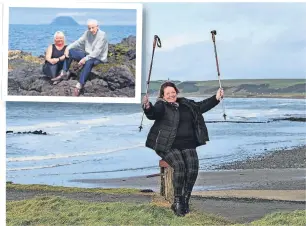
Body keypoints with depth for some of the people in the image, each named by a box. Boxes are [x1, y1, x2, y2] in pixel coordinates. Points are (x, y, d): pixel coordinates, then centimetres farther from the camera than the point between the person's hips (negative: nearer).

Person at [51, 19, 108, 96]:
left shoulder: (102, 35, -20)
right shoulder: (87, 33, 1)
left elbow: (97, 52, -27)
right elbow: (78, 42, 4)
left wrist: (85, 59, -33)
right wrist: (68, 48, -12)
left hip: (99, 58, -8)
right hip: (87, 54, 8)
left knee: (88, 62, -41)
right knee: (70, 52, -2)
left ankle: (79, 85, -42)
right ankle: (64, 73, -2)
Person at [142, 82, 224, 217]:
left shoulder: (185, 103, 19)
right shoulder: (161, 106, 1)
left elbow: (201, 106, 27)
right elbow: (153, 113, -19)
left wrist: (216, 98, 19)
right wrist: (147, 107, -42)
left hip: (187, 145, 5)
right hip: (168, 146, -4)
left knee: (193, 168, -22)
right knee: (180, 166, -29)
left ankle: (185, 200, -10)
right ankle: (177, 202, -15)